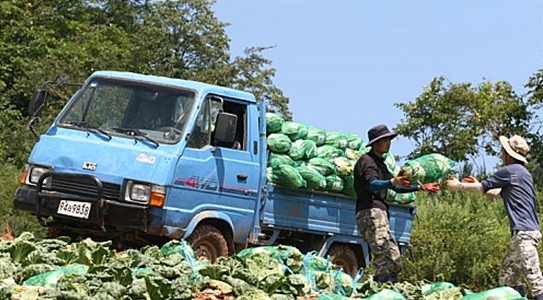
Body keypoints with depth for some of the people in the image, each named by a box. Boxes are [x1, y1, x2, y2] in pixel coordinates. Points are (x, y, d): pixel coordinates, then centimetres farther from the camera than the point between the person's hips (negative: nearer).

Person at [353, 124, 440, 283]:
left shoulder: (379, 162, 25)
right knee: (383, 260, -22)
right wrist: (392, 182, -42)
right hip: (370, 212, -11)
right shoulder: (367, 161, -5)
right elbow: (372, 184, -24)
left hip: (380, 214, 11)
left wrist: (420, 187, 26)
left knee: (395, 261, 10)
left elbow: (396, 187, 32)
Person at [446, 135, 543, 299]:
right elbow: (498, 193, 33)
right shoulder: (521, 172, 20)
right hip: (523, 232, 10)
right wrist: (477, 184, 38)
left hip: (524, 232, -10)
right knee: (507, 276, 13)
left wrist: (458, 186, 15)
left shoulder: (509, 171, -8)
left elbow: (483, 188, 1)